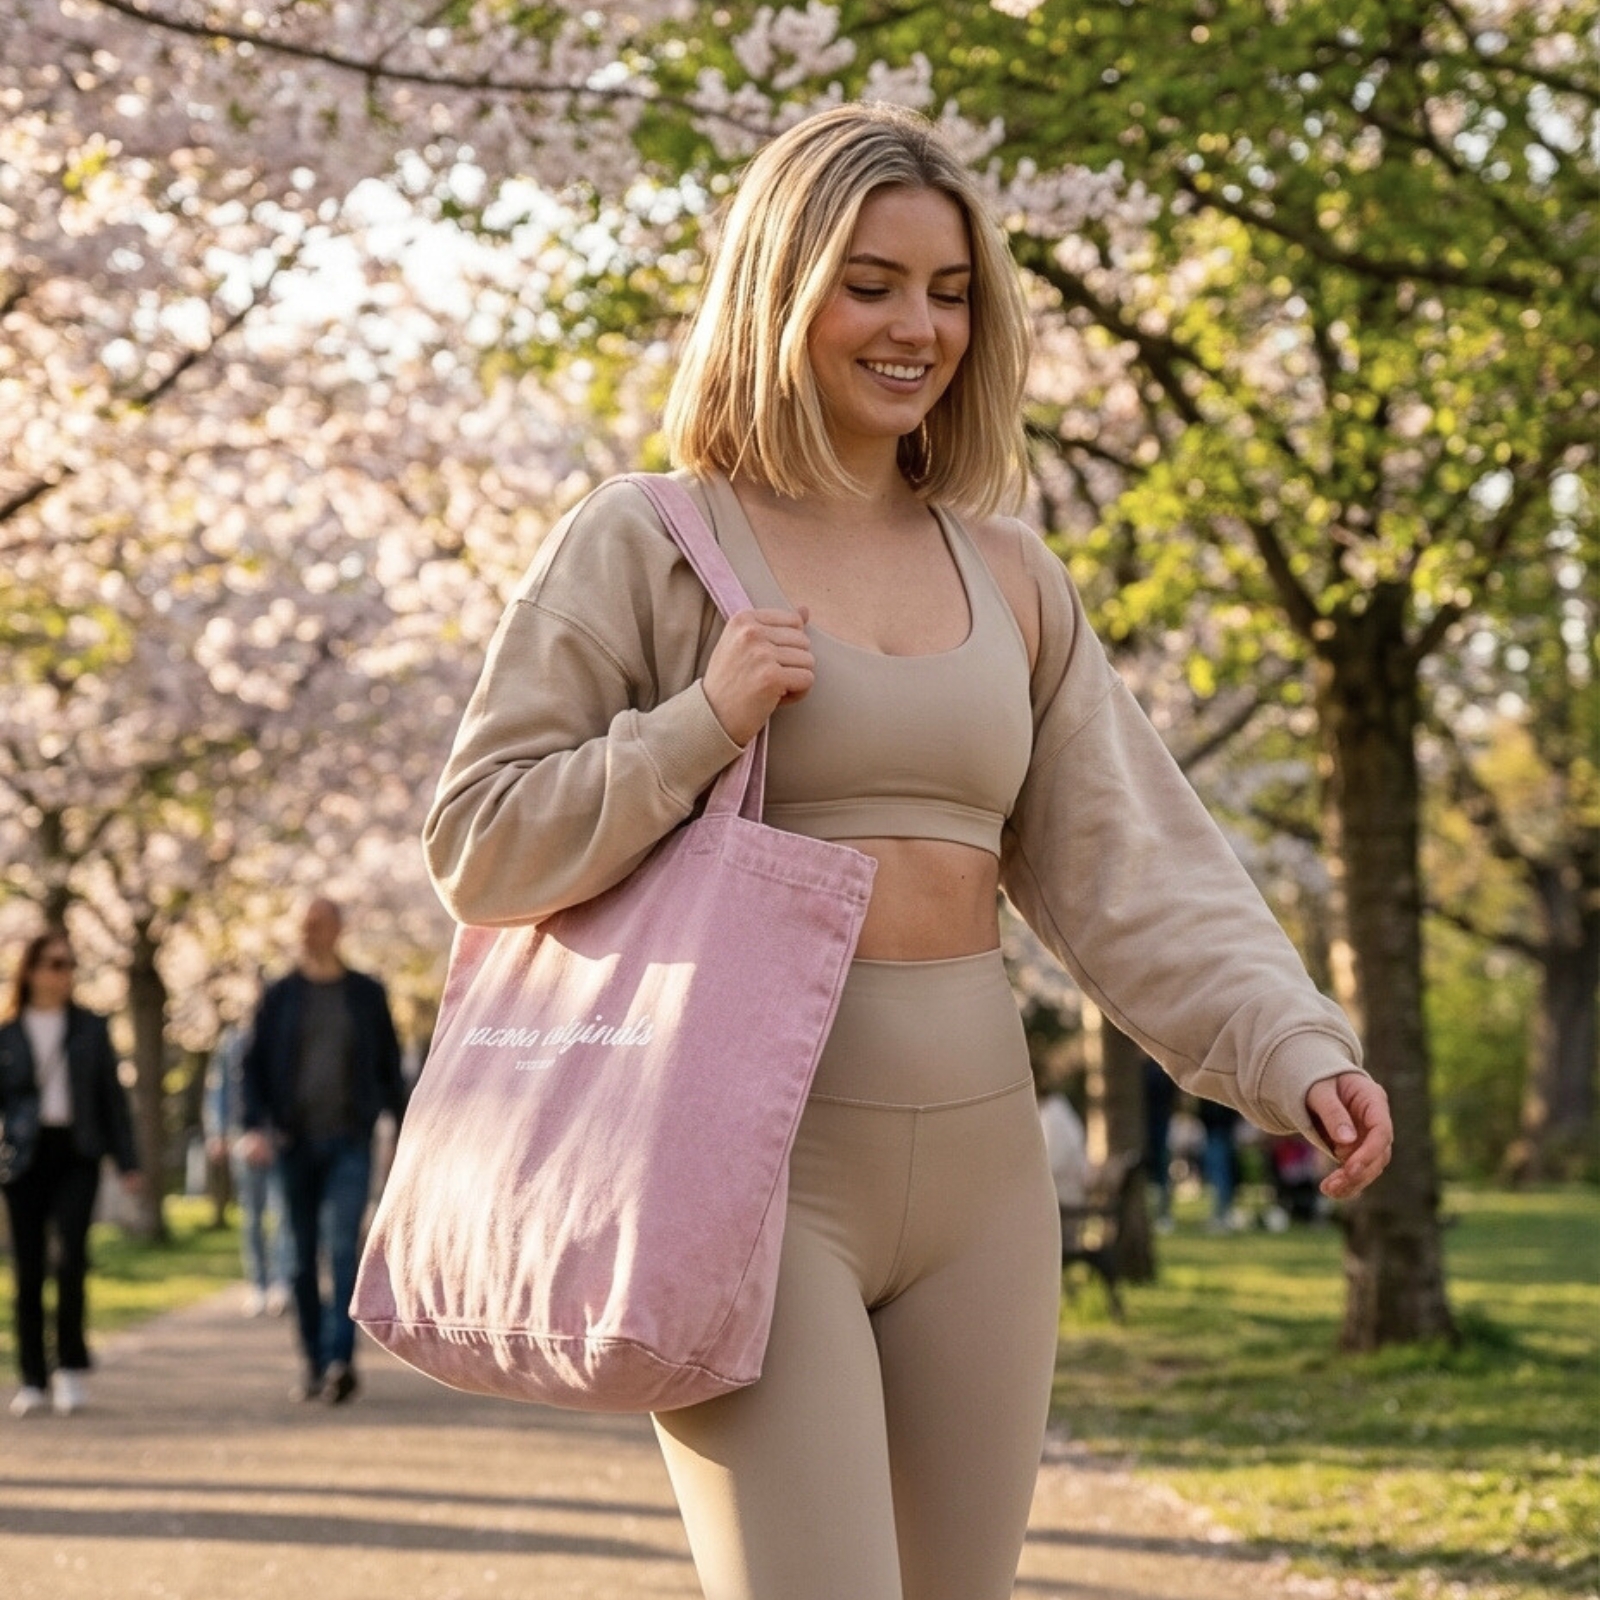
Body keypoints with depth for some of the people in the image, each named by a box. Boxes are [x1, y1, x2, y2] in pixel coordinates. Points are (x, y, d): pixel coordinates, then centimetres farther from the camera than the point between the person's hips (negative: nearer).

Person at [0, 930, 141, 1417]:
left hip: (77, 1154, 0)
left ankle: (72, 1368, -4)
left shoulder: (91, 1029, 9)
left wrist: (127, 1161, 6)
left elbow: (112, 1097, 11)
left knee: (72, 1257, -16)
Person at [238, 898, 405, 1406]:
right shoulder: (280, 996, 8)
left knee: (343, 1247, -15)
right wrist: (254, 1126, -8)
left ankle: (340, 1359, -22)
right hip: (295, 1141, 2)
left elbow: (389, 1067, 11)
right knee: (303, 1258, 5)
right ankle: (314, 1363, 12)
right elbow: (253, 1065, 6)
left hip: (350, 1140, -2)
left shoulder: (367, 994, 7)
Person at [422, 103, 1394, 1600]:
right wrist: (701, 724, -15)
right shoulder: (641, 545, -2)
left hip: (974, 1156, 5)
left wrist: (1297, 1050, -9)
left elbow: (1132, 868, 6)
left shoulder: (1012, 578, 12)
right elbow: (477, 845, -2)